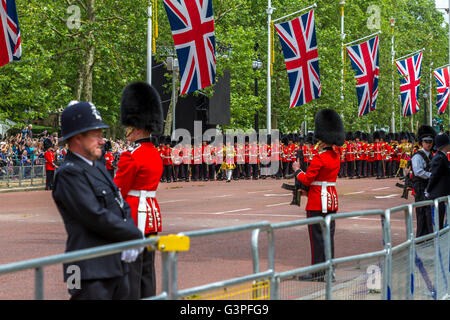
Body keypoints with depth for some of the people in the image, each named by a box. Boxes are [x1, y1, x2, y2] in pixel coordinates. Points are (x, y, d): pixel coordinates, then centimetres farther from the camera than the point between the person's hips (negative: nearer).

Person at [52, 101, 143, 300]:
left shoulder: (98, 168, 16)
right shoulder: (69, 174, -14)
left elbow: (123, 207, 15)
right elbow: (96, 217, -20)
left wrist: (130, 243, -3)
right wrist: (136, 236, -9)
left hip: (117, 267, 9)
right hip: (91, 272, -9)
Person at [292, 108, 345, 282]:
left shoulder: (319, 158, -18)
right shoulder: (336, 157, 9)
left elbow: (307, 180, -15)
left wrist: (297, 170, 3)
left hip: (318, 202, -8)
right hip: (332, 199, 8)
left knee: (317, 236, -3)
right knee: (329, 235, 10)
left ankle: (317, 272, 0)